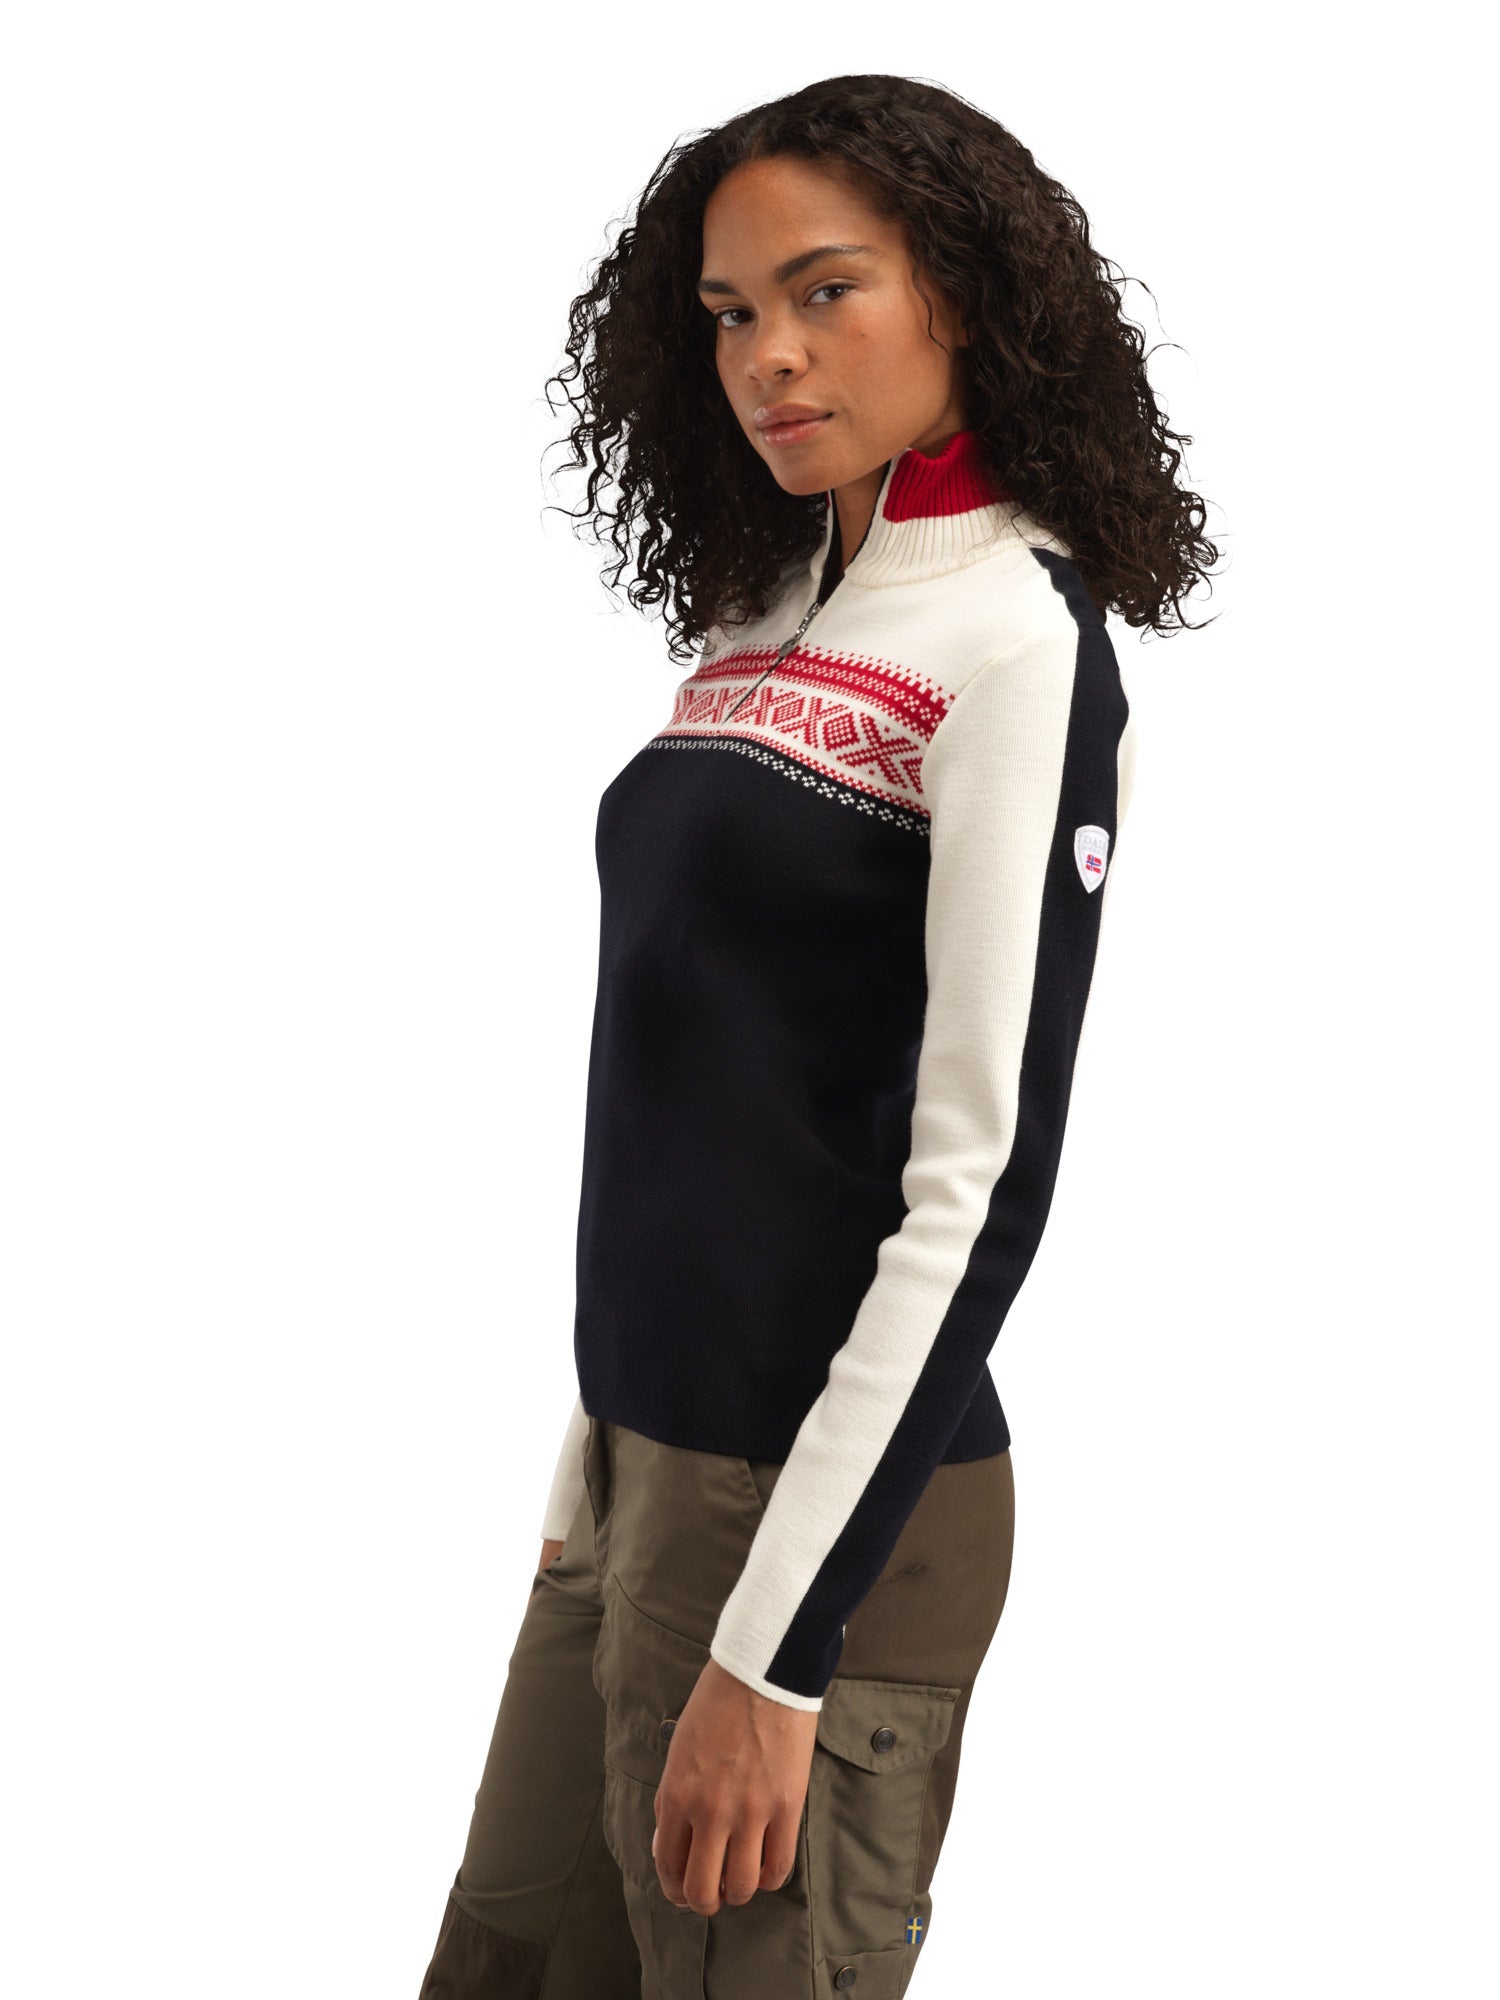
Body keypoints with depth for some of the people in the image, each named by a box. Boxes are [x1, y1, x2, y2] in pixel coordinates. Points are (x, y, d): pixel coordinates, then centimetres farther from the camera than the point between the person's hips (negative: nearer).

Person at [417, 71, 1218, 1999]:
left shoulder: (1017, 643, -12)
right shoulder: (773, 621, 11)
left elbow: (980, 1185, -17)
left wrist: (774, 1649, -18)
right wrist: (600, 1459, 14)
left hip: (835, 1493, -7)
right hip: (639, 1470, 7)